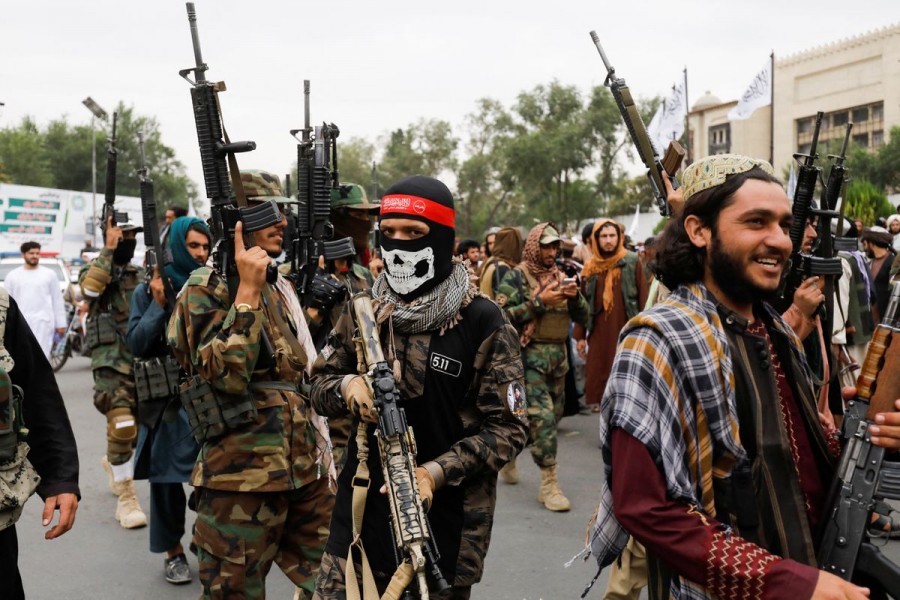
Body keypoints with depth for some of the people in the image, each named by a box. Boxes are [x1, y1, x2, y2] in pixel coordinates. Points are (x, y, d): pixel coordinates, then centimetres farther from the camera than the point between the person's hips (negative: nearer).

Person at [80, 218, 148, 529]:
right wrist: (108, 249, -19)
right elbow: (90, 288, -22)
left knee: (138, 425, 15)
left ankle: (113, 462, 46)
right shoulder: (94, 269, 2)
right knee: (122, 425, -19)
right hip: (111, 361, -5)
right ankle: (126, 498, -9)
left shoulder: (141, 275, 15)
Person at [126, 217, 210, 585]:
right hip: (167, 401, -1)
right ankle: (173, 551, 24)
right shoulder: (148, 291, 3)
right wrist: (159, 305, -12)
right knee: (167, 477, 8)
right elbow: (135, 344, -4)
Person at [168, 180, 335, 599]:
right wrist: (247, 290, -24)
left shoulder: (280, 286, 16)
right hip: (244, 475, -7)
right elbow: (226, 377, -25)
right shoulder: (205, 289, -9)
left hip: (306, 468, 8)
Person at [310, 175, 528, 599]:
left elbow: (508, 428, -11)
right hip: (360, 515, 4)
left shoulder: (484, 323, -12)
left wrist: (436, 473, -23)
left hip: (445, 525, -3)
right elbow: (319, 385, 10)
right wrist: (346, 386, -13)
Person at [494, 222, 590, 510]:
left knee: (553, 415, 14)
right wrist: (539, 301, -19)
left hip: (558, 355, 7)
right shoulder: (516, 277, -3)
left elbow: (583, 317, 11)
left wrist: (575, 296, -9)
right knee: (543, 417, -12)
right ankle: (549, 484, -4)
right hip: (530, 355, -7)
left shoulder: (561, 277, 14)